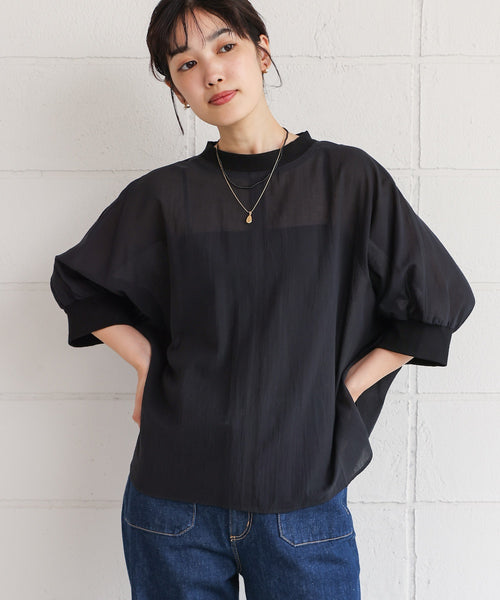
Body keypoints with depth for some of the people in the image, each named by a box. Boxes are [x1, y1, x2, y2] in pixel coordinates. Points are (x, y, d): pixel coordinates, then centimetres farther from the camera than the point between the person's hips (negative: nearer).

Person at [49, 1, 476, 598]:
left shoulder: (349, 179, -4)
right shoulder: (164, 196, 0)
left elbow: (439, 301, 4)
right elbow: (78, 281, 14)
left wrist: (344, 387, -1)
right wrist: (149, 367, 3)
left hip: (305, 500, -1)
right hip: (172, 499, 1)